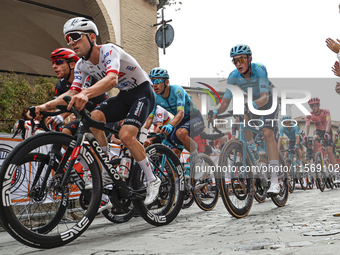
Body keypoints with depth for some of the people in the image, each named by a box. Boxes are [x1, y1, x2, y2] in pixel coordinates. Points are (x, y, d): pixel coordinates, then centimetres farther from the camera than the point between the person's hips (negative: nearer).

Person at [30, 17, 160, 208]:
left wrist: (86, 94, -63)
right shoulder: (82, 65, -2)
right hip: (125, 95, 7)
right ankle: (108, 172, -7)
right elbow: (73, 92, -8)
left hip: (143, 93, -7)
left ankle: (152, 180, -7)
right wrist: (47, 105, -25)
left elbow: (112, 79, -45)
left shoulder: (109, 51, -26)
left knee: (126, 135, -27)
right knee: (94, 117, -18)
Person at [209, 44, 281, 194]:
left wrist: (253, 104, -61)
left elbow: (265, 97, -40)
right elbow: (225, 103, -22)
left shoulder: (259, 69, -30)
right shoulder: (233, 76, -19)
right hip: (250, 103, 4)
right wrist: (216, 111, -43)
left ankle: (274, 181, -27)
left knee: (267, 133, -25)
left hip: (268, 103, -4)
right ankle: (252, 148, -1)